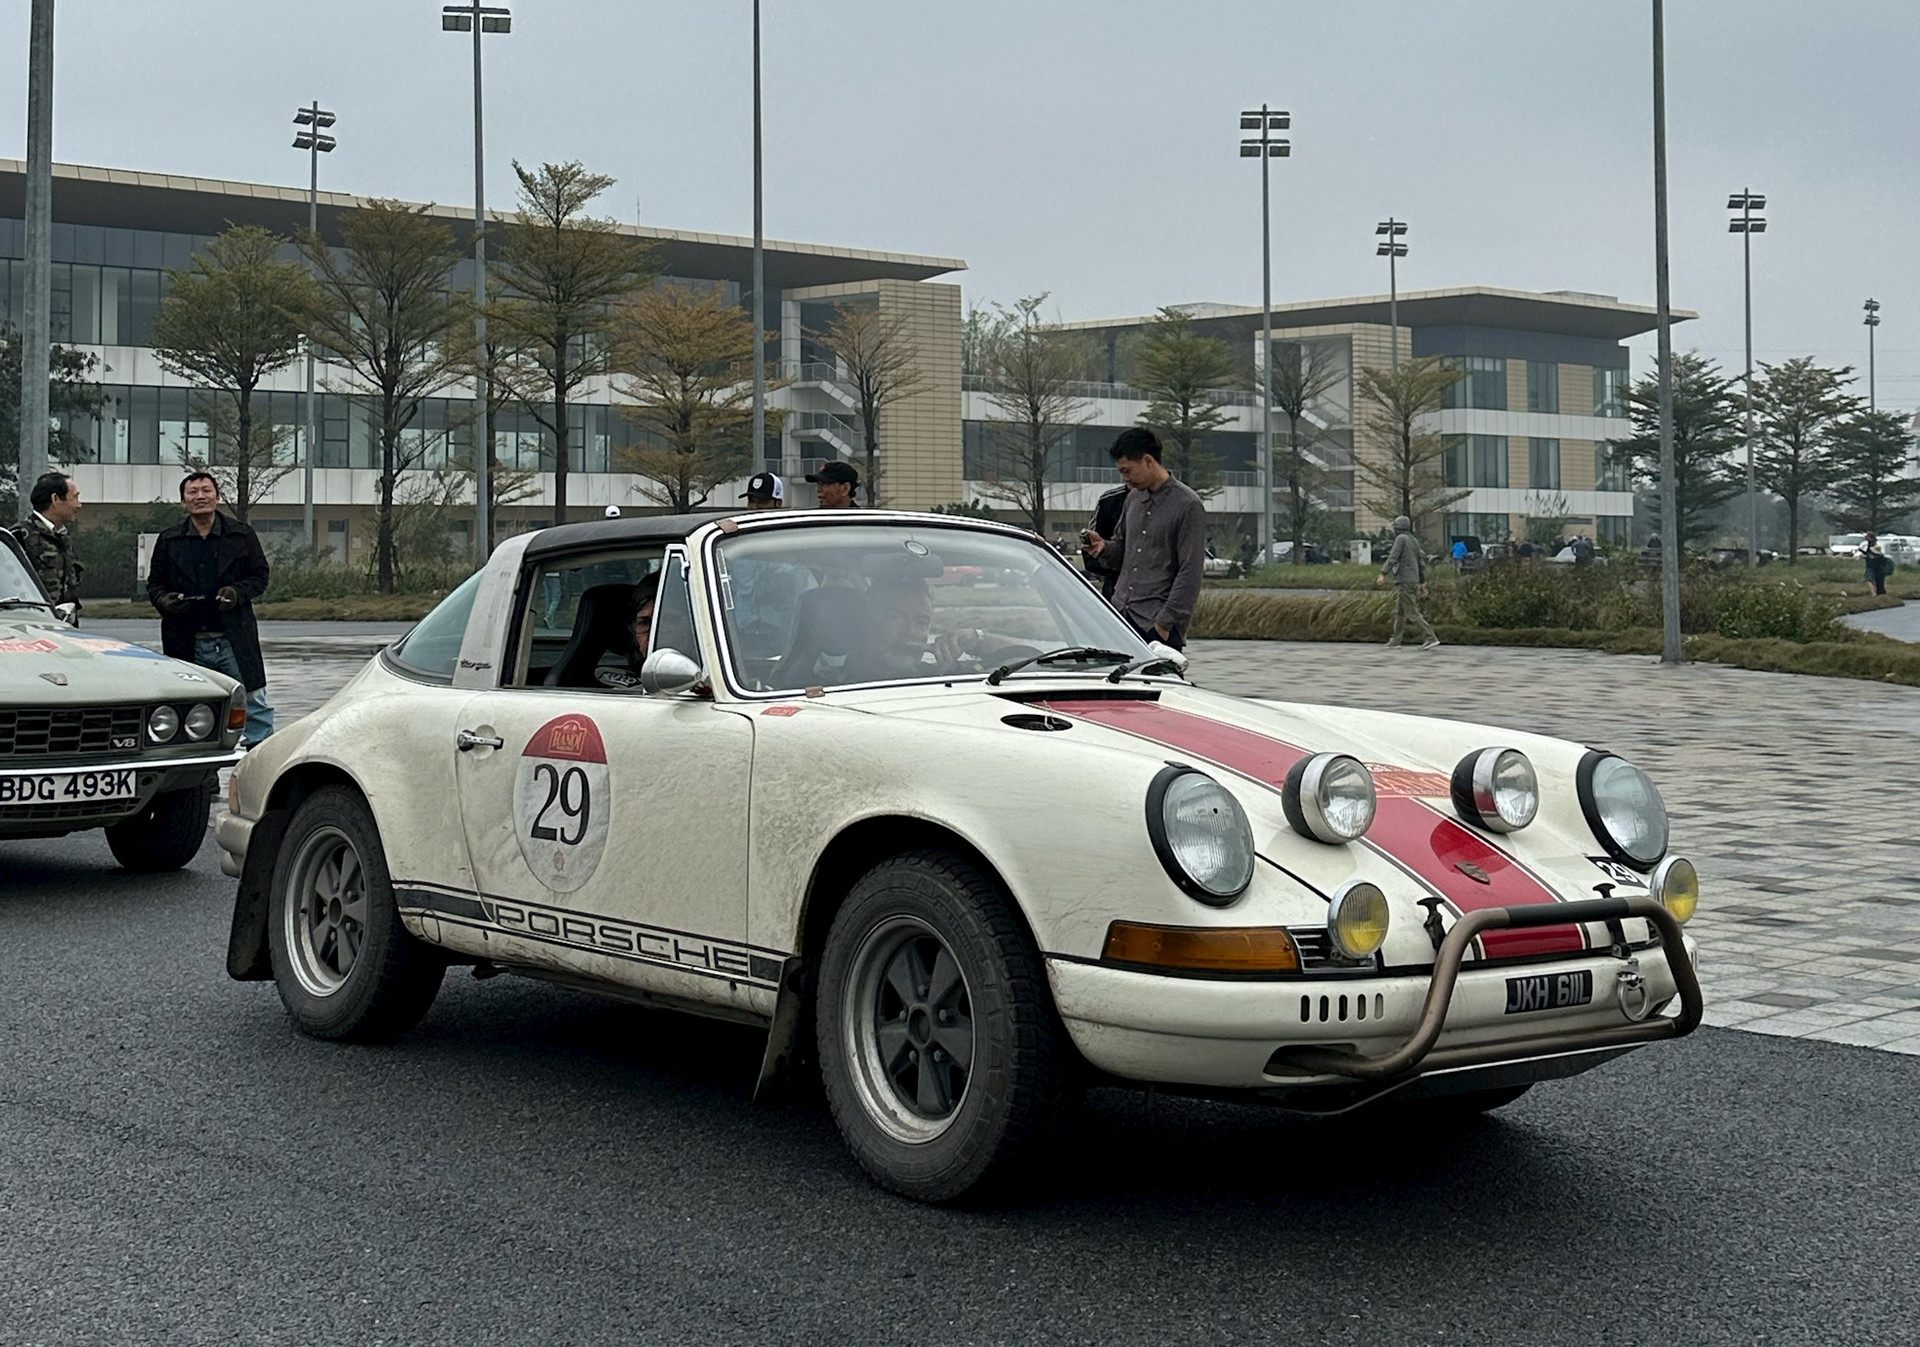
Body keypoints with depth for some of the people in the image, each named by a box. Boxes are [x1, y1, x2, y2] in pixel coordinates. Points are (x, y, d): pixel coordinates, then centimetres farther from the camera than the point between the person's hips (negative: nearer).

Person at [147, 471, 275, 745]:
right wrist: (164, 600, -7)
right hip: (188, 644, 1)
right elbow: (155, 583, 15)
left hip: (234, 638, -1)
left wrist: (238, 592, -11)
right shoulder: (168, 540, 9)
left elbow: (260, 576, 8)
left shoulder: (242, 535, 5)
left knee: (254, 704, -2)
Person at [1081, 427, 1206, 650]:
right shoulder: (1134, 498, 15)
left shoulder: (1188, 506, -7)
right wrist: (1103, 547, 1)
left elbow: (1189, 574, -10)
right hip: (1121, 613, 7)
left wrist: (1166, 622, -14)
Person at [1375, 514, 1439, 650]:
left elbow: (1393, 558, -19)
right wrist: (1422, 581, 25)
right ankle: (1395, 641, 17)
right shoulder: (1414, 541, 17)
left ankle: (1431, 638, -16)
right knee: (1399, 612, 14)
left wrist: (1383, 574, -23)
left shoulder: (1401, 539, -9)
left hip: (1404, 581, -9)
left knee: (1411, 612, -10)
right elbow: (1419, 562, 21)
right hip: (1413, 580, 9)